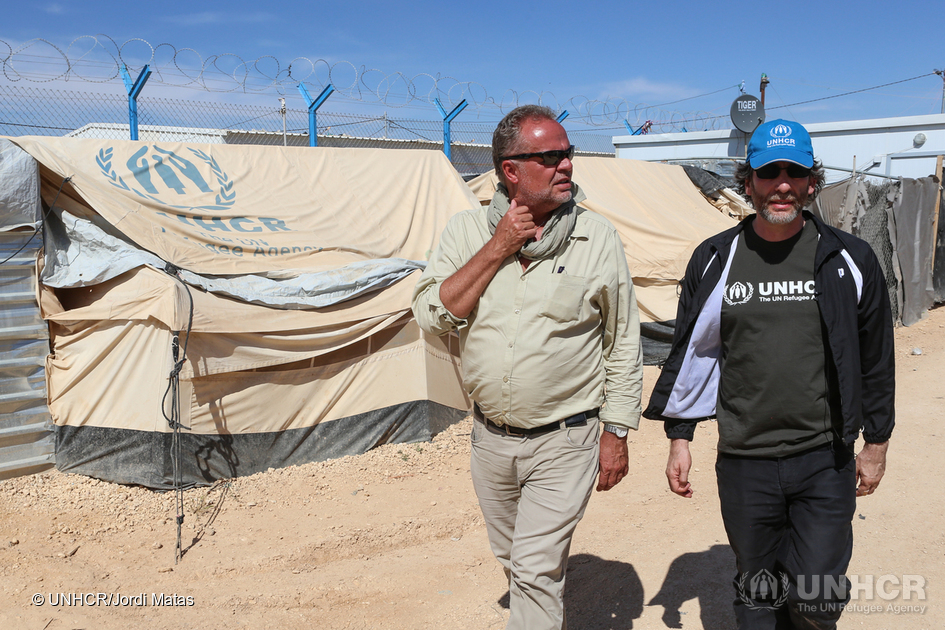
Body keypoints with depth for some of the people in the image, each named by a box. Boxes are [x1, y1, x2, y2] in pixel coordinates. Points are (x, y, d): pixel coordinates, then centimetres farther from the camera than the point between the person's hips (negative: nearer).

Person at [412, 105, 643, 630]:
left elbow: (623, 345, -3)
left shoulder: (598, 238, -8)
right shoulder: (467, 231, -2)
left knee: (536, 570, -4)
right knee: (514, 561, 22)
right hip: (491, 438, 4)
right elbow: (433, 315, -13)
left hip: (565, 443, -4)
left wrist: (617, 433, -3)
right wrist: (498, 249, -17)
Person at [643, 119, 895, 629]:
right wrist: (679, 439, 5)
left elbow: (876, 359, 8)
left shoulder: (849, 260, 0)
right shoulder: (714, 260, 1)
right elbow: (690, 354, 7)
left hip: (826, 462, -1)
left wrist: (876, 443, 10)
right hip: (743, 463, 1)